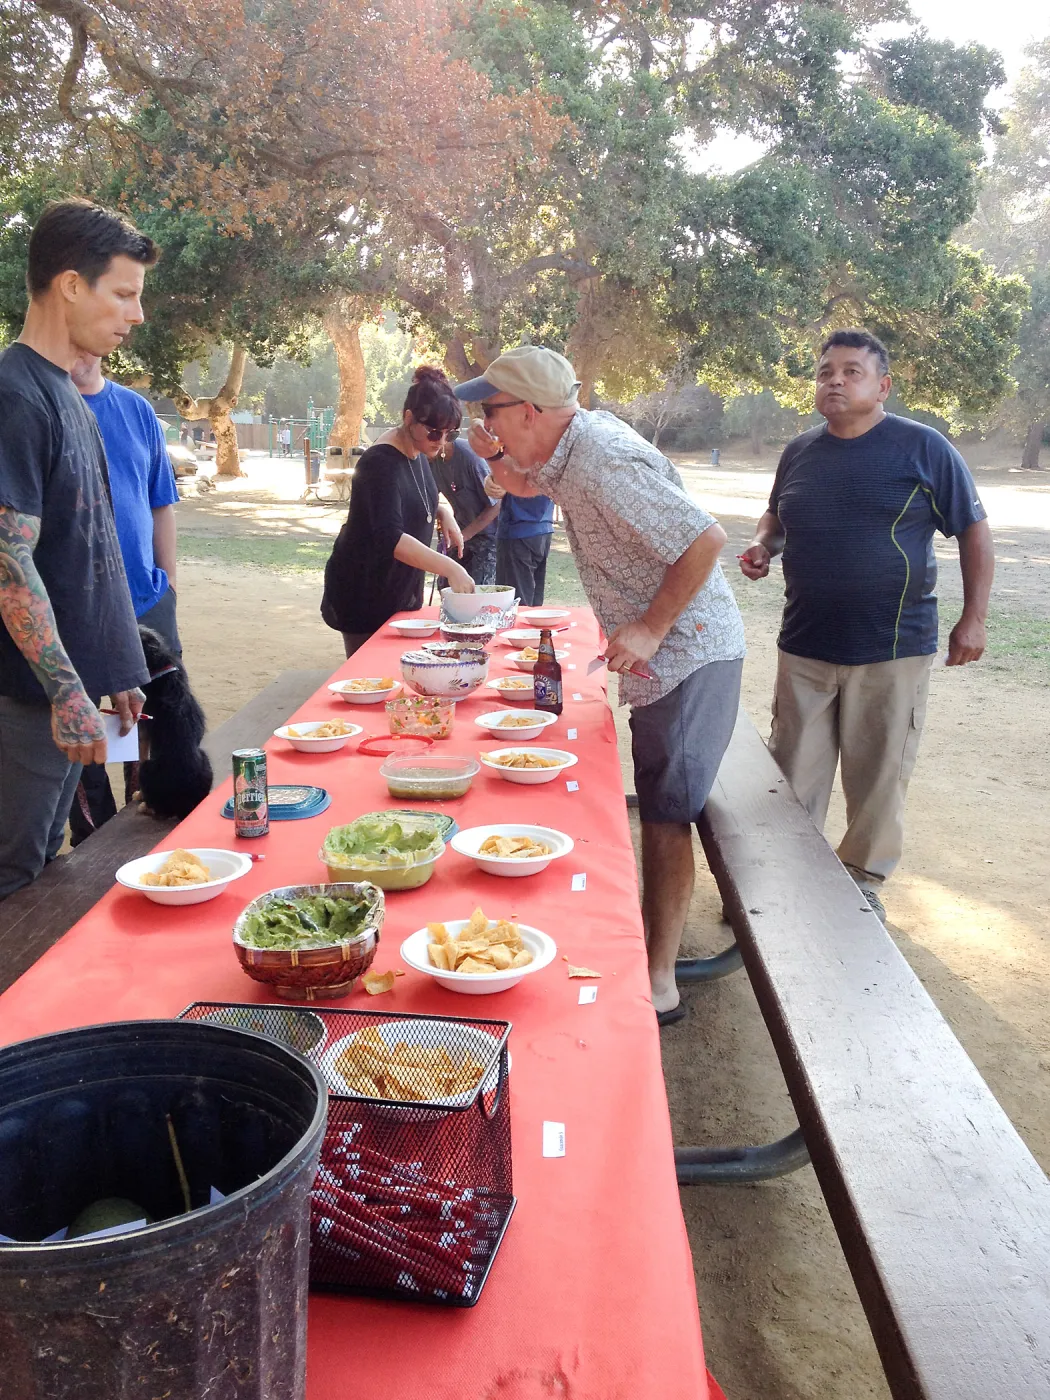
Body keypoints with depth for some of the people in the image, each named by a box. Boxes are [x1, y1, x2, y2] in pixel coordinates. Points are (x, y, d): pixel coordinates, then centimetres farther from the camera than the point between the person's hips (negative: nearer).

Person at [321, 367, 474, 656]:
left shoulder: (418, 453, 2)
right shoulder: (381, 462, -24)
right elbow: (390, 539, -35)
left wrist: (444, 512, -2)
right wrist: (450, 568, -43)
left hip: (400, 590, 8)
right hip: (364, 593, -8)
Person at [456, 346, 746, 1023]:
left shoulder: (604, 464, -25)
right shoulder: (572, 445, 5)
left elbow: (706, 538, -28)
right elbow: (525, 484, 27)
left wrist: (650, 629, -23)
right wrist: (497, 458, 5)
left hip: (687, 655, -10)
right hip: (664, 658, 10)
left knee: (667, 816, -6)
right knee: (659, 809, 18)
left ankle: (659, 984, 2)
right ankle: (652, 940, 32)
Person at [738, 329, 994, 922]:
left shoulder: (923, 448, -5)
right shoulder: (800, 451, 8)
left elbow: (974, 531, -1)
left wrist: (974, 618, -6)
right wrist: (763, 546, 2)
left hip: (891, 650, -4)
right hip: (805, 646, 4)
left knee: (878, 776, 6)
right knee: (794, 774, 10)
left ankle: (864, 879, 25)